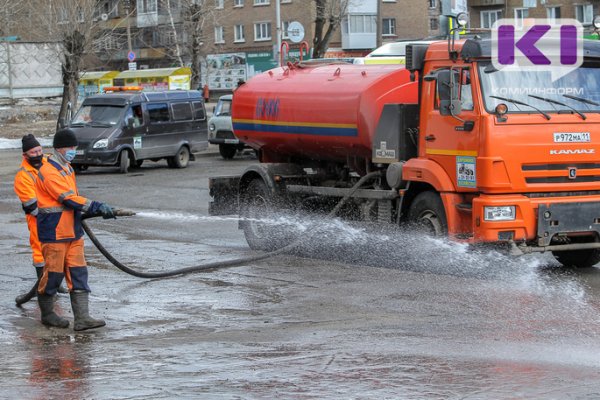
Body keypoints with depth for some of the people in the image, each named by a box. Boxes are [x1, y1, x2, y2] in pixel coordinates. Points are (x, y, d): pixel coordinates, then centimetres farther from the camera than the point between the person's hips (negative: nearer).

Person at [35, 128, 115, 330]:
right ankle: (47, 314, 18)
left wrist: (95, 210, 7)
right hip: (54, 232, -9)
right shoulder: (48, 172, -16)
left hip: (72, 230, 9)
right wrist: (97, 207, -23)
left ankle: (82, 318, 0)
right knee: (53, 273, 1)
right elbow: (70, 199, -22)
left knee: (78, 273, 2)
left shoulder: (67, 168, 15)